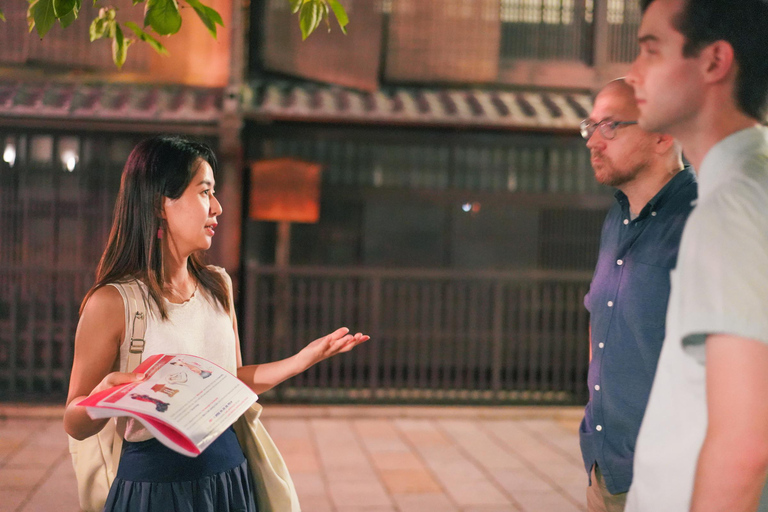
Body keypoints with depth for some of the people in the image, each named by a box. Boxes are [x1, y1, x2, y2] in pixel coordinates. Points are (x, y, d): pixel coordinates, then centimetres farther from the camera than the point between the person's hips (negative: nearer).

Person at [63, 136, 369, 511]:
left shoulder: (218, 286, 4)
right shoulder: (113, 302, -14)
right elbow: (76, 425, -9)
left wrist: (307, 357, 9)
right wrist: (104, 397, -29)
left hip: (228, 476, 5)